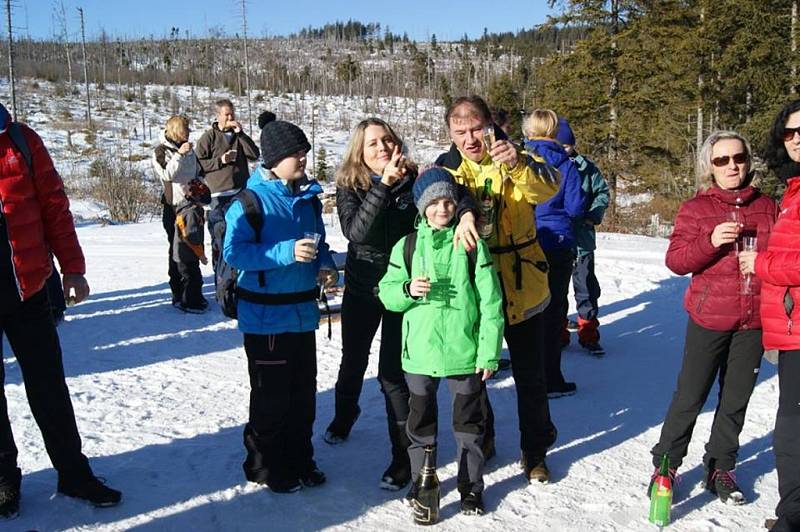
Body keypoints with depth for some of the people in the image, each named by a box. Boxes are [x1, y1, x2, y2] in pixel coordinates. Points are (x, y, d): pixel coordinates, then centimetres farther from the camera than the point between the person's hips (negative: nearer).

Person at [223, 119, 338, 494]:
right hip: (265, 315, -7)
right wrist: (286, 252, -27)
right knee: (271, 396, 3)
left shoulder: (309, 197, 8)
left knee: (303, 392, 15)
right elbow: (233, 252, -19)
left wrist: (324, 265, -2)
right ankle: (264, 466, 21)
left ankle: (299, 460, 31)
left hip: (303, 311, 7)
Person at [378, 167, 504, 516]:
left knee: (468, 421, 12)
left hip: (464, 352, -1)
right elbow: (387, 292, 5)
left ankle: (471, 485, 29)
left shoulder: (471, 245, -4)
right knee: (421, 421, 15)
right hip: (420, 352, 1)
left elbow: (490, 303, -4)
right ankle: (420, 480, 33)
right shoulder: (407, 246, 0)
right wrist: (408, 290, -17)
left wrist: (489, 352, -6)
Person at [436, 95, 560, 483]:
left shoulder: (514, 158, -5)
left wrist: (517, 164, -46)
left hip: (521, 288, -1)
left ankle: (535, 449, 30)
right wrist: (461, 215, -44)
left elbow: (547, 186, -25)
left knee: (529, 375, 11)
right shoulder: (448, 166, -1)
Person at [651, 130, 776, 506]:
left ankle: (720, 468, 26)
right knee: (690, 396, 2)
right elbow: (676, 260, -8)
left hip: (753, 320, 3)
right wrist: (711, 241, -22)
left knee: (736, 399, 11)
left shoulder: (766, 207, 7)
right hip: (709, 318, -3)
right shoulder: (696, 208, -2)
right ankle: (665, 464, 16)